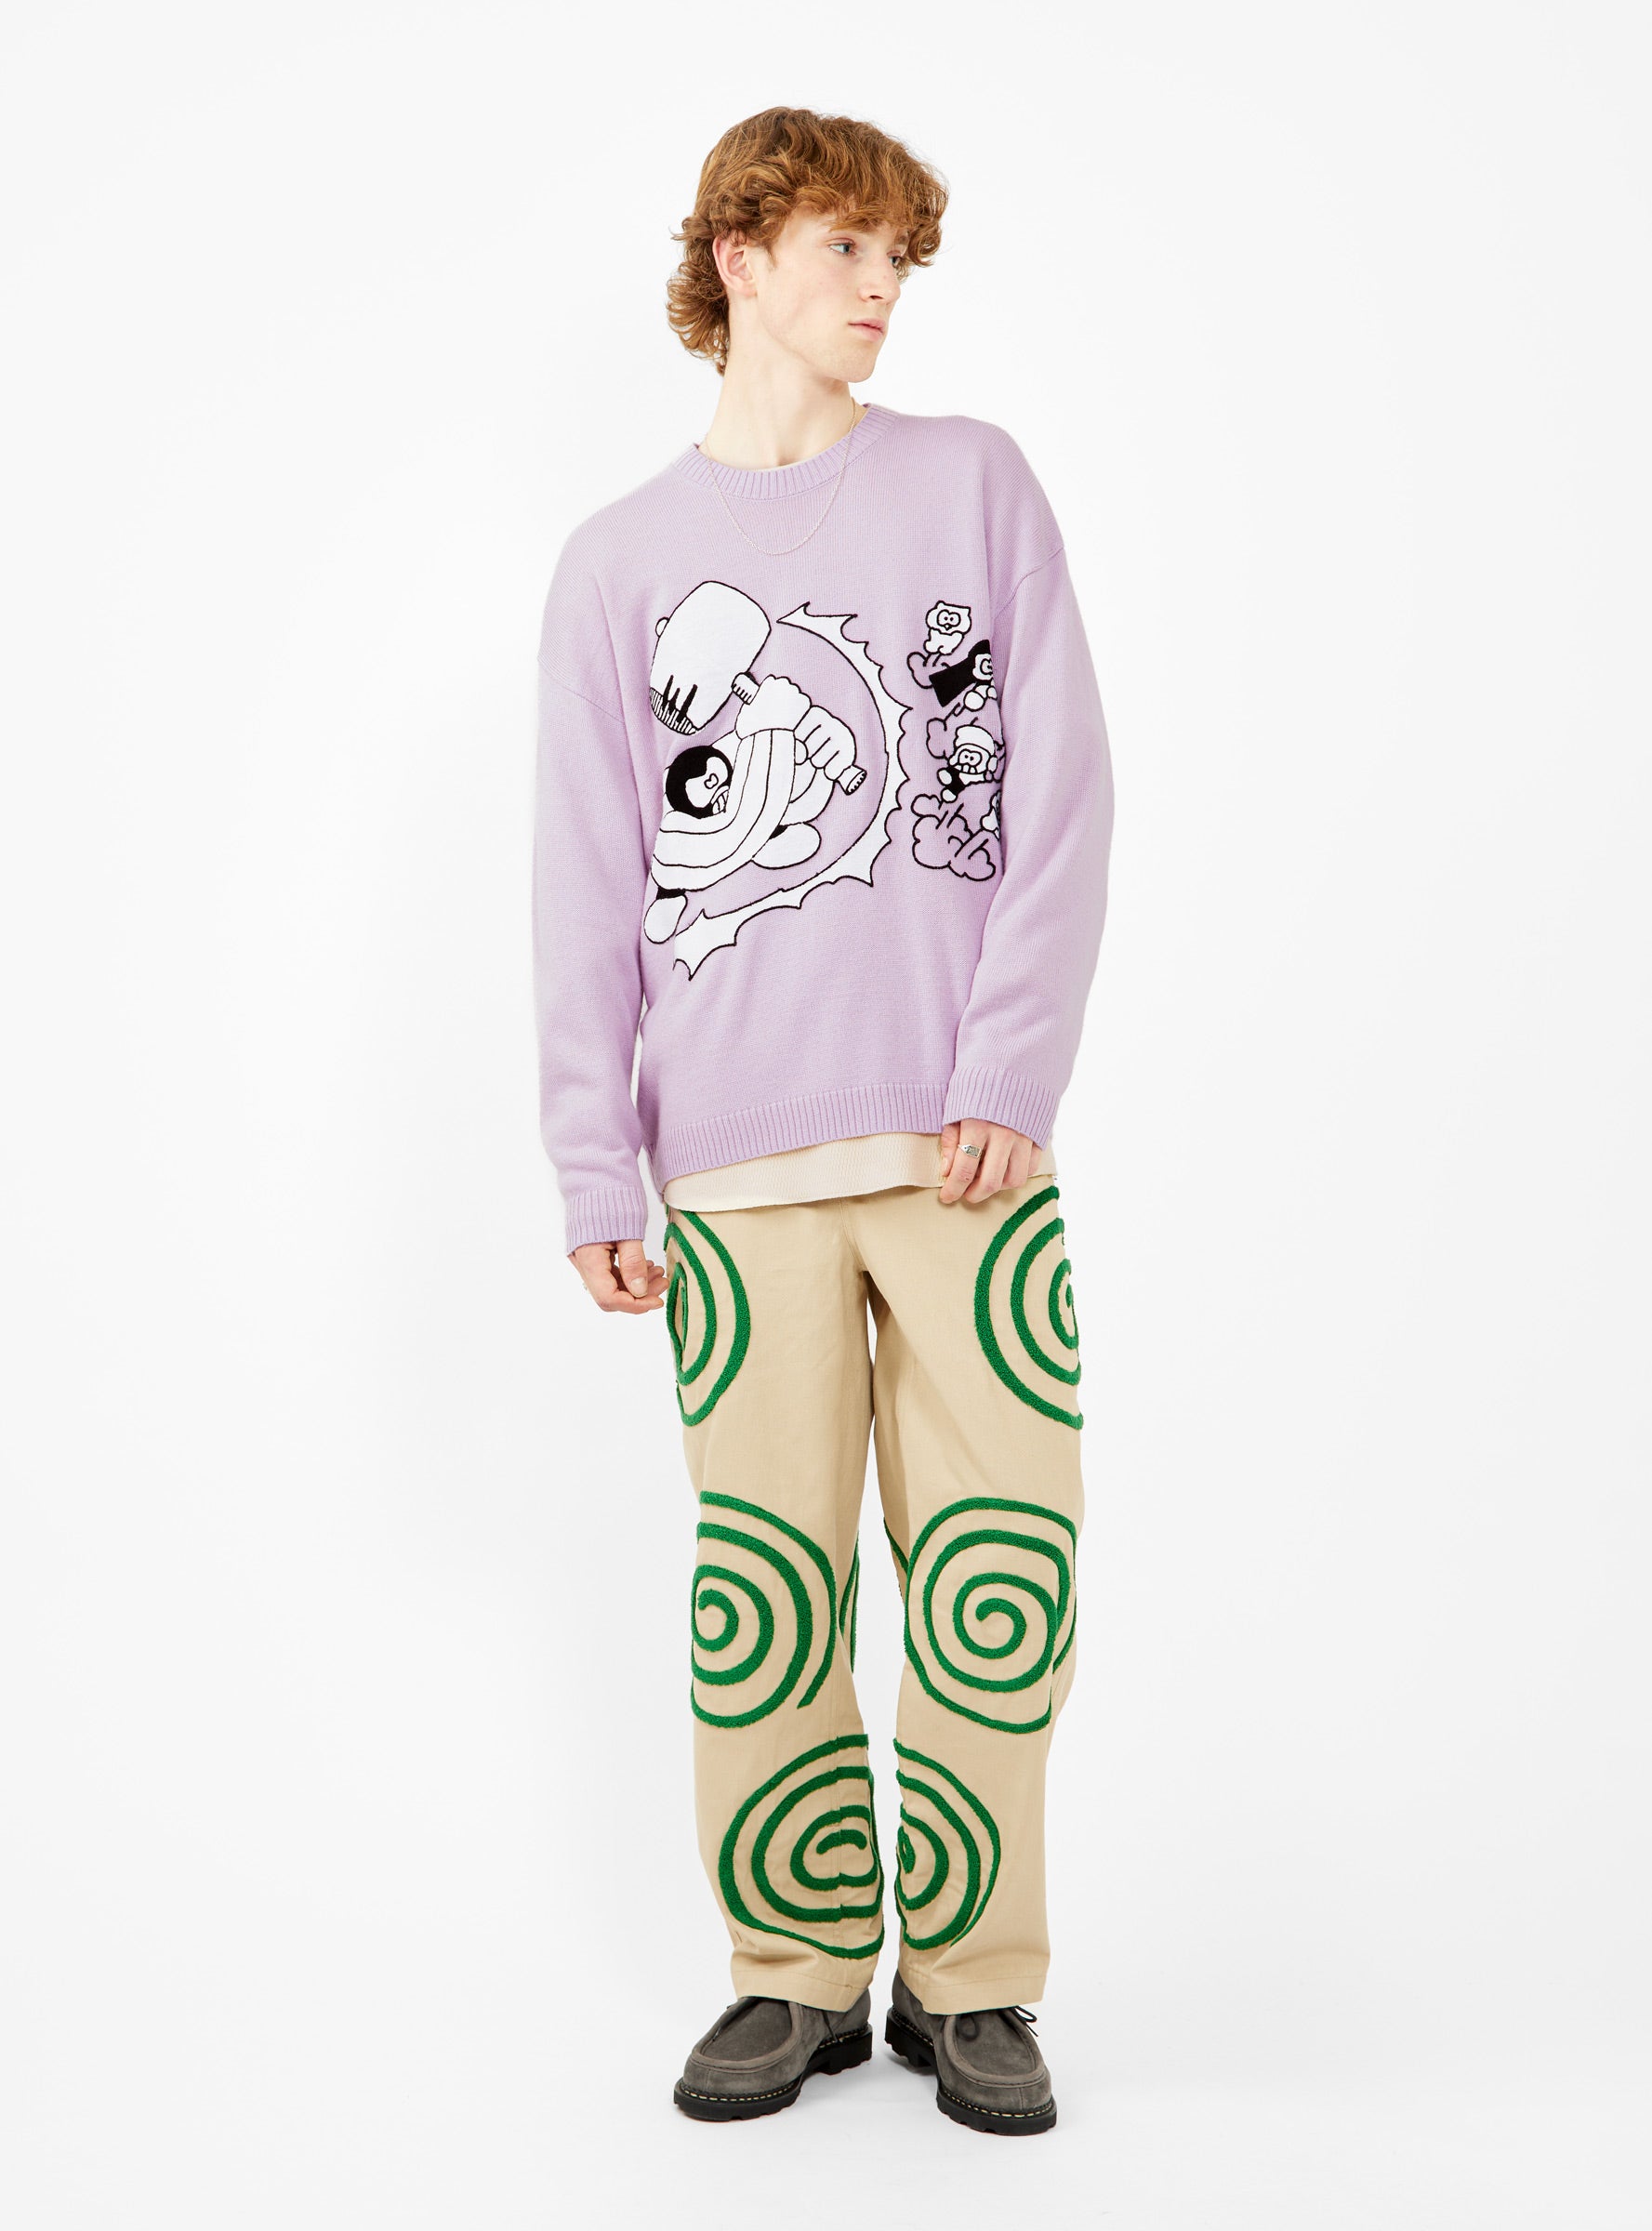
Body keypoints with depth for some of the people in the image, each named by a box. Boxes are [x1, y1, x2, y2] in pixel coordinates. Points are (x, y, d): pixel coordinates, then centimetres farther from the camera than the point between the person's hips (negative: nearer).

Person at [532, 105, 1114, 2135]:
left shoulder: (977, 484, 10)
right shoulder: (620, 561, 10)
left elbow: (1060, 803, 3)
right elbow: (588, 889, 7)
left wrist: (1011, 1075, -8)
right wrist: (594, 1169, -1)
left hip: (969, 1146, 0)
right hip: (738, 1170, 0)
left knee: (1000, 1582, 0)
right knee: (763, 1601, 2)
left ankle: (973, 1982, 15)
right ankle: (797, 1979, 17)